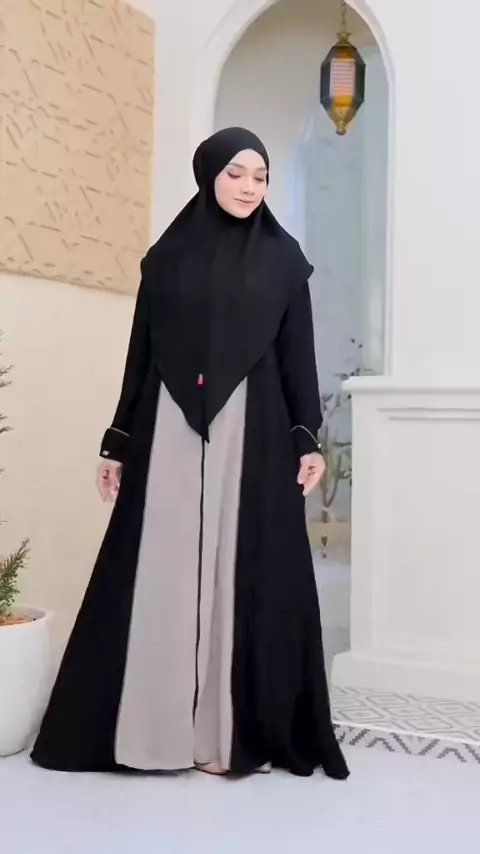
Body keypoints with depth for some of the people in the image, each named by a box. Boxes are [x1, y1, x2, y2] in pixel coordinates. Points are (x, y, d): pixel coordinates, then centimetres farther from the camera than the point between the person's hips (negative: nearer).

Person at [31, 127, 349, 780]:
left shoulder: (284, 257, 7)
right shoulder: (166, 257, 8)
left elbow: (298, 354, 4)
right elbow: (141, 354, 8)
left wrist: (308, 439, -3)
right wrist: (119, 442, 6)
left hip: (253, 431, -1)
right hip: (172, 430, 1)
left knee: (244, 572, 1)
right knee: (165, 574, 2)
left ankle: (240, 731, 11)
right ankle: (160, 726, 13)